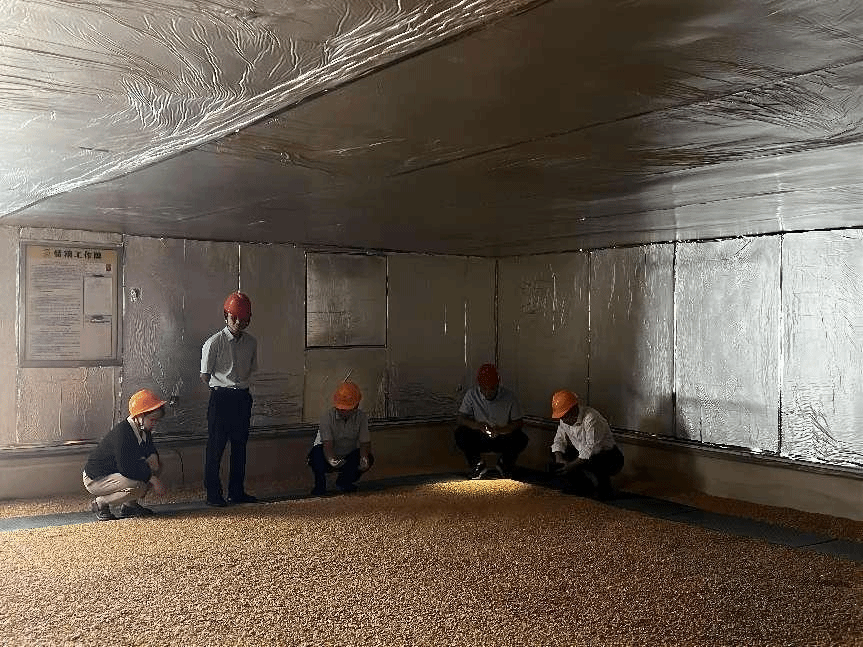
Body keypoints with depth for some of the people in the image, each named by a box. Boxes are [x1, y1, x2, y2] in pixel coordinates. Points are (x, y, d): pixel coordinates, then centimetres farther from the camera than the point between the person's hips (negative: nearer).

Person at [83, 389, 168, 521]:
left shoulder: (144, 431, -1)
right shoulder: (121, 432, -28)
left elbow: (150, 449, 15)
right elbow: (126, 468, -33)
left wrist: (153, 456, -10)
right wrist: (152, 479, -28)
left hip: (115, 473, 9)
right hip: (94, 480, -9)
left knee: (156, 468, -3)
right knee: (137, 486, -31)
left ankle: (130, 505, 4)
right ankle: (100, 503, -7)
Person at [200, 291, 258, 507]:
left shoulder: (251, 342, 7)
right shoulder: (214, 343, -8)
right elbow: (205, 375, -3)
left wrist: (240, 386, 9)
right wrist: (221, 387, 2)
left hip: (243, 397, 5)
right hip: (221, 398, -5)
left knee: (240, 445, 10)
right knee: (216, 446, -2)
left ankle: (237, 491, 20)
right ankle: (213, 494, 6)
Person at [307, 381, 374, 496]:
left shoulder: (361, 417, -12)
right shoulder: (327, 416, -20)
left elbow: (365, 443, -17)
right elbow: (327, 444, -29)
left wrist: (364, 459, -39)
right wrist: (331, 459, -51)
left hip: (349, 458, 3)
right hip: (330, 457, -3)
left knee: (369, 459, -24)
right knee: (317, 451, -35)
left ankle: (344, 482, 5)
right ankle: (320, 485, -7)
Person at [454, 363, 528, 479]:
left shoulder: (509, 397, -13)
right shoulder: (472, 394, -11)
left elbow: (518, 423, -10)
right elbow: (461, 419, -11)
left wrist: (500, 430, -30)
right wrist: (478, 425, -32)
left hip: (502, 439, 0)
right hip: (479, 438, 1)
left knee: (521, 439, -29)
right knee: (460, 434, -28)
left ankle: (505, 464, 4)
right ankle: (478, 465, -1)